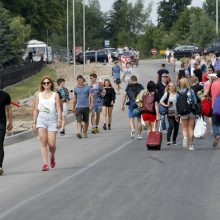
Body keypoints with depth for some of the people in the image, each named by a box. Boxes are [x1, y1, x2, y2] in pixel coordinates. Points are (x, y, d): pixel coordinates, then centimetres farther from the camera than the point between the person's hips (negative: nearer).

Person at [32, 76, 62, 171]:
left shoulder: (55, 95, 6)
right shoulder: (39, 95, 11)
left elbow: (58, 109, 1)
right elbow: (36, 110, 13)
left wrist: (59, 120, -11)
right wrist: (34, 123, 10)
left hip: (52, 120, -1)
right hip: (41, 119, 1)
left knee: (51, 143, -6)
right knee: (43, 141, -13)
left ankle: (52, 157, 27)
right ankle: (45, 163, -15)